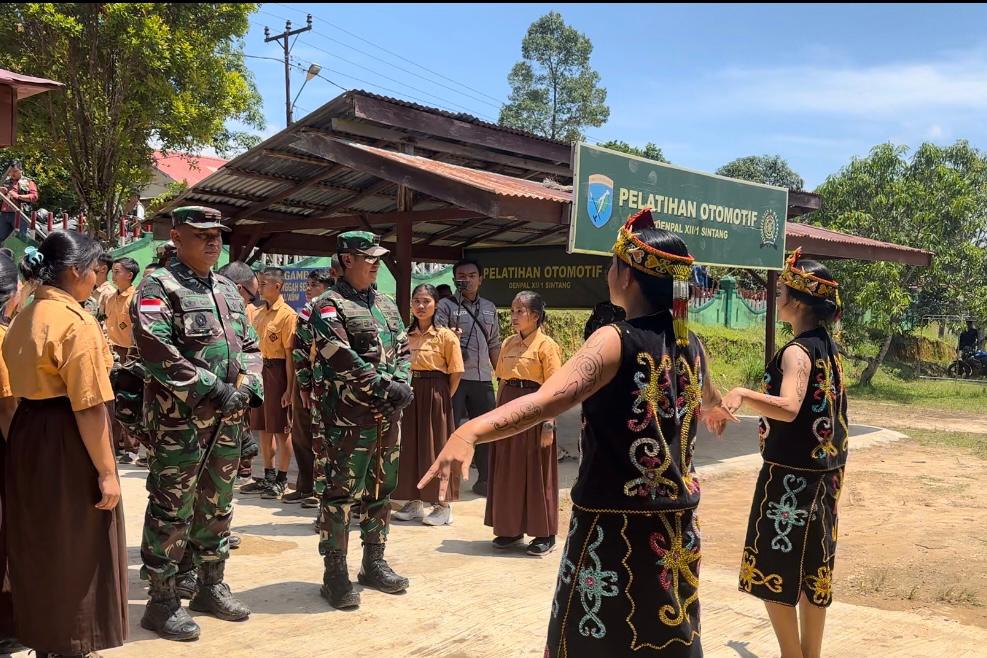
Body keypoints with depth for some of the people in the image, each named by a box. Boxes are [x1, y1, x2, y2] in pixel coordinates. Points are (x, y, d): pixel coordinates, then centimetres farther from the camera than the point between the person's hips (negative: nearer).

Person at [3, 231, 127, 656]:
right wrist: (106, 471, -18)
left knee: (41, 549, 19)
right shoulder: (77, 322, -18)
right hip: (66, 444, -9)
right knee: (74, 554, 4)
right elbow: (88, 408, -21)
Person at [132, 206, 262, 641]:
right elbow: (155, 348, -20)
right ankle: (162, 601, 10)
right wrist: (211, 387, -21)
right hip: (178, 419, -7)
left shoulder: (228, 290, 16)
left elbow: (249, 346, 17)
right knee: (171, 510, -1)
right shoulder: (159, 286, -7)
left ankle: (210, 586, 29)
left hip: (227, 419, 7)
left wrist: (247, 387, -2)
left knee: (217, 506, 16)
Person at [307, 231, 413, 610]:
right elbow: (343, 359, -17)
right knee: (340, 493, -2)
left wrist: (403, 385, -4)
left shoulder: (387, 305, 17)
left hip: (388, 416, 7)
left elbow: (403, 349, 14)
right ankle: (335, 572, 6)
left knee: (380, 491, 14)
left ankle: (374, 563, 26)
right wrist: (384, 386, -17)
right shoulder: (330, 306, -6)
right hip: (348, 417, -7)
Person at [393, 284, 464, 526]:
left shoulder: (445, 336, -7)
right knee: (410, 445, 9)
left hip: (434, 395, -5)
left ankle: (443, 506, 10)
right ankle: (414, 502, 22)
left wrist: (444, 397, -6)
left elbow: (455, 372, -7)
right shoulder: (406, 335, 8)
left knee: (435, 446, 0)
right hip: (409, 393, 5)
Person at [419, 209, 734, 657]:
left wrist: (469, 433, -47)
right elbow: (709, 398, 29)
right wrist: (717, 411, 54)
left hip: (614, 526, -6)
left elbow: (549, 399, -34)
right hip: (675, 525, 6)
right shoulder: (691, 345, 5)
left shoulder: (616, 342, -16)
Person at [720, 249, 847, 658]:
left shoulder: (797, 351, -19)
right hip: (824, 472, 9)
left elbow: (788, 409, -35)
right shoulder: (830, 348, 8)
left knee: (772, 571, 2)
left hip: (791, 474, -9)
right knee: (813, 568, 15)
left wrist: (741, 393, -34)